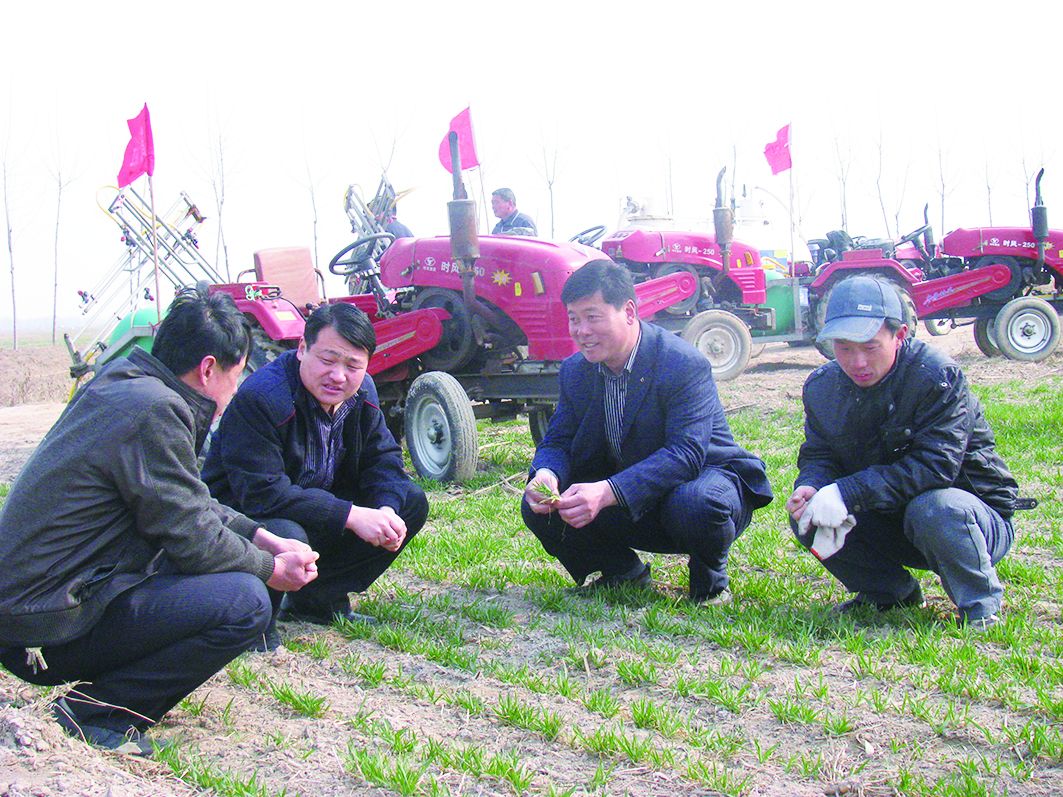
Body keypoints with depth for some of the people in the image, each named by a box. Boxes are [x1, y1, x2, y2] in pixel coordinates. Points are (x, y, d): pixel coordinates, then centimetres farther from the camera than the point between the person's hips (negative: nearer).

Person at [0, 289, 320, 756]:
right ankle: (90, 716, -10)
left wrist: (264, 539, 13)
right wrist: (272, 569, 1)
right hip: (48, 627, -10)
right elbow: (193, 539, -15)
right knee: (245, 601, -19)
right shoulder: (156, 411, -19)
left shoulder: (122, 382, 10)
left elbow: (190, 504, 19)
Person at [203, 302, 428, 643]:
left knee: (412, 502, -2)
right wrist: (352, 516, -35)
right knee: (287, 537, -41)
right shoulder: (259, 398, -28)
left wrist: (387, 509, -21)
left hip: (319, 507, 8)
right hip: (245, 517, -8)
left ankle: (317, 600, 4)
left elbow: (383, 459, 3)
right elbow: (262, 494, -34)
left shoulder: (362, 393, -2)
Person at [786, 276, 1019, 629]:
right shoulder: (822, 387, -4)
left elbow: (934, 466, -31)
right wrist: (810, 489, -28)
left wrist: (847, 492, -37)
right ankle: (891, 592, 9)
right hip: (890, 523, 6)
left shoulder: (937, 376, -23)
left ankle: (980, 603, -9)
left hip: (975, 514, -6)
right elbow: (817, 456, -1)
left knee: (933, 509, -39)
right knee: (805, 515, -14)